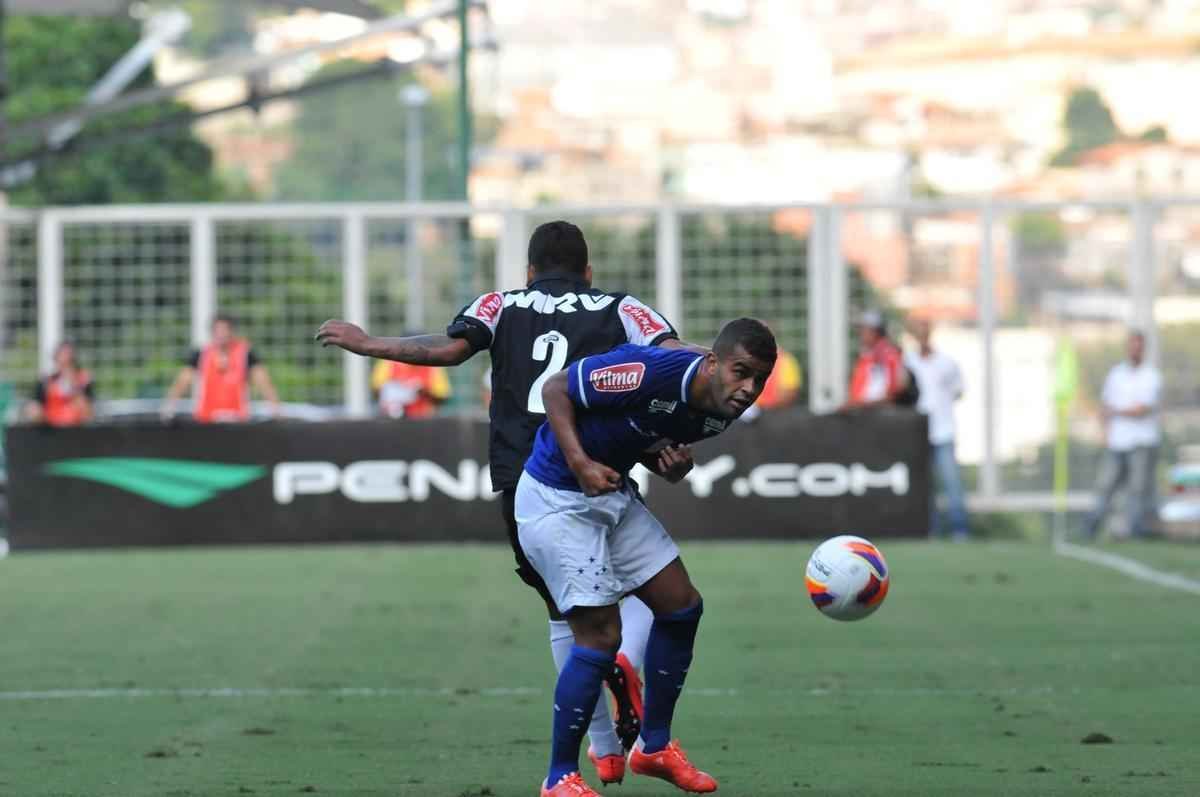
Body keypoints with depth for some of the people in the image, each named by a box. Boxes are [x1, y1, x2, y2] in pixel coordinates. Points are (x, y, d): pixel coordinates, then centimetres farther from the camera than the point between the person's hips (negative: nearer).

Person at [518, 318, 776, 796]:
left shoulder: (720, 412, -5)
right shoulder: (650, 372, -30)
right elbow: (555, 389, -19)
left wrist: (673, 466, -9)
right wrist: (580, 464, -29)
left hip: (613, 494, 9)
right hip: (556, 500, -9)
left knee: (682, 606, 9)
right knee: (602, 634, -12)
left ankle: (654, 746, 26)